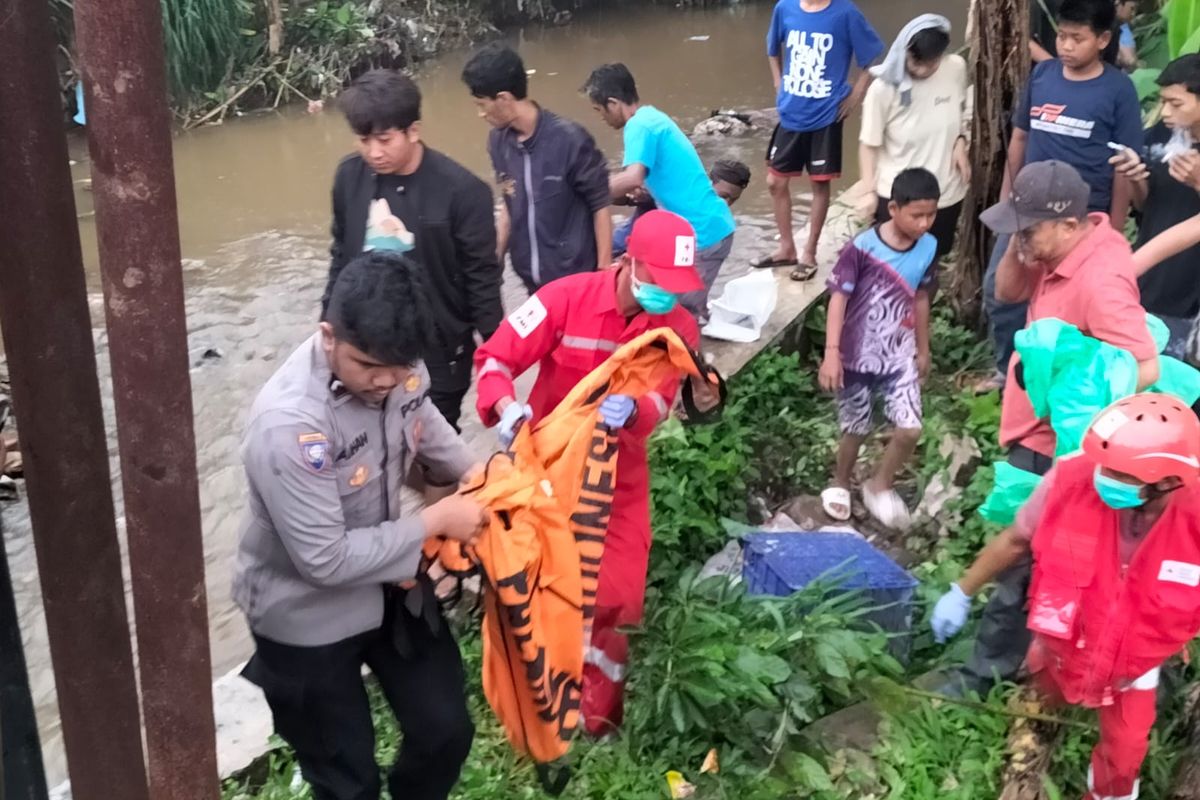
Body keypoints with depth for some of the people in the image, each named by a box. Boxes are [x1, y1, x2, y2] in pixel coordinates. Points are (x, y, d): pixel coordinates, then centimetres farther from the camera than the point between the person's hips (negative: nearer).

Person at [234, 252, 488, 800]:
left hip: (389, 585, 6)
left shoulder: (397, 367, -15)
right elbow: (326, 560, -30)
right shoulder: (289, 422, -35)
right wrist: (435, 522, -24)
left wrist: (471, 473, -6)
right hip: (307, 618, -6)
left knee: (446, 731, 18)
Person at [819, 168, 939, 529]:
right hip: (858, 356, -4)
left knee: (910, 429, -5)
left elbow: (920, 299, 9)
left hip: (899, 356, 4)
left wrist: (923, 349, 17)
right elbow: (838, 298, -16)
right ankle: (839, 485, 38)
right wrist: (832, 353, -21)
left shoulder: (928, 247, -4)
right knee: (856, 430, 11)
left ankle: (879, 486, 20)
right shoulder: (863, 247, -20)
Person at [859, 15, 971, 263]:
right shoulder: (883, 88, -19)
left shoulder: (957, 69, -9)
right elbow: (869, 144, -9)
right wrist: (870, 190, -10)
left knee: (931, 260, 18)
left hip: (946, 193, 3)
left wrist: (961, 141, -5)